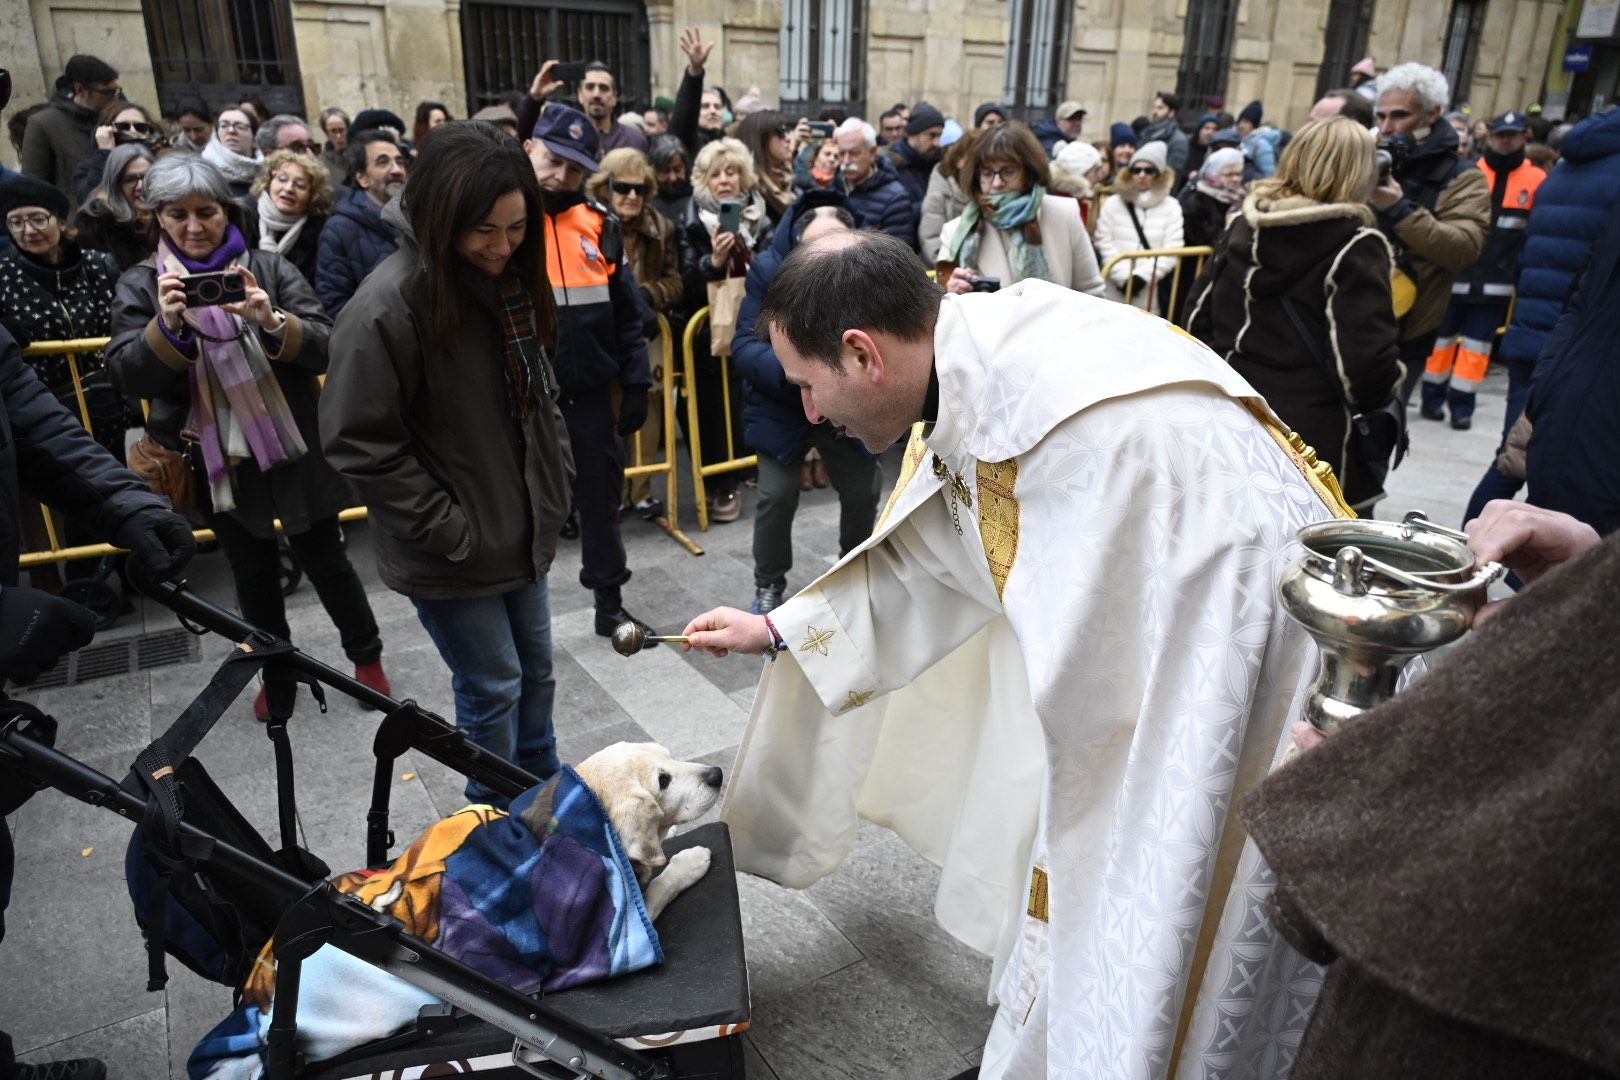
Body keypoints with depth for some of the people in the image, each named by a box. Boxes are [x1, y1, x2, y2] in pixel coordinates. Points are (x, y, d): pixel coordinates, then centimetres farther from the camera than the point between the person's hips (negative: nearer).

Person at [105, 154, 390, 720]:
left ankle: (367, 656, 31)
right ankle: (277, 677, 34)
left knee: (325, 561, 10)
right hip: (214, 460, 2)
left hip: (293, 450, -2)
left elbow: (325, 348, -11)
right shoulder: (139, 287, 2)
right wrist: (167, 325, -26)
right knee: (253, 575, 16)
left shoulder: (269, 268, -3)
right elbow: (128, 377, -8)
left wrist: (273, 322, -31)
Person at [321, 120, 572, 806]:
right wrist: (449, 530, -18)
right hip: (454, 549, -7)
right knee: (492, 688, 7)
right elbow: (361, 443, -20)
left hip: (523, 530, 7)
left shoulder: (514, 277, 2)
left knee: (535, 671, 21)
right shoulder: (390, 303, -22)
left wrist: (556, 480, 6)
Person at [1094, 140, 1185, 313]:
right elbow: (1104, 245, -1)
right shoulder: (1112, 204, 8)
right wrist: (1124, 277, -12)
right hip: (1115, 293, 1)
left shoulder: (1171, 207, 7)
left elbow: (1172, 250, -2)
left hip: (1152, 295, 0)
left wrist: (1142, 276, -12)